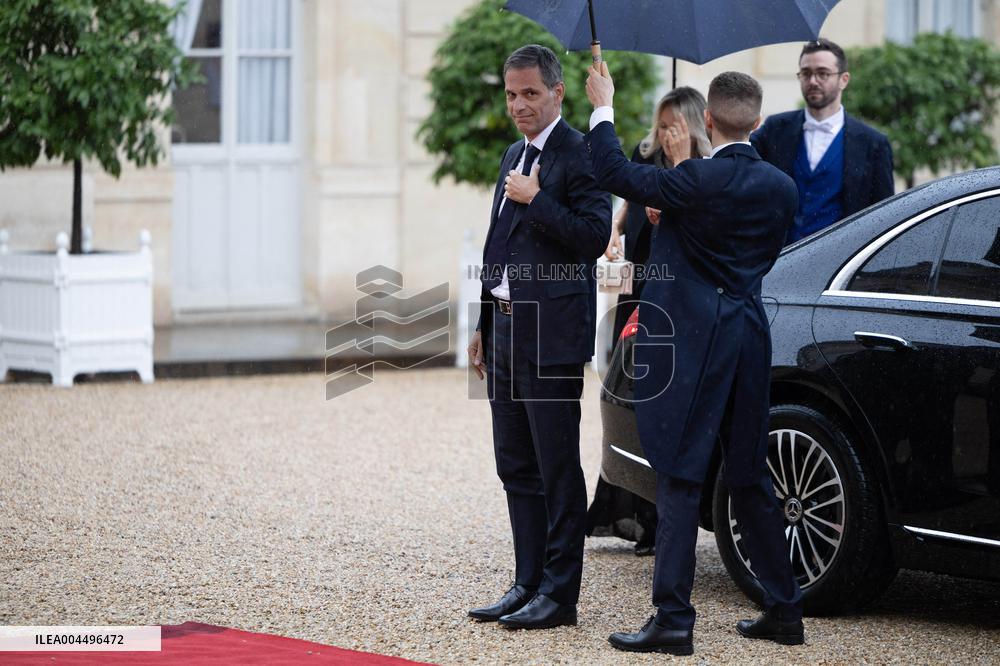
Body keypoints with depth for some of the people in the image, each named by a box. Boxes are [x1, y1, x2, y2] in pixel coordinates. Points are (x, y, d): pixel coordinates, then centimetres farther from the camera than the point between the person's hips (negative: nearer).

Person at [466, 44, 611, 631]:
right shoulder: (515, 157, 18)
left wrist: (535, 200, -18)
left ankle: (560, 593, 1)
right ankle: (528, 584, 19)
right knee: (516, 466, 12)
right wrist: (486, 326, 21)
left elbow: (595, 236, -20)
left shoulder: (578, 154, -10)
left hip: (552, 334, -9)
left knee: (558, 468, -4)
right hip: (508, 332, 9)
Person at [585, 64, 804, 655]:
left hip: (692, 341, -6)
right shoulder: (781, 188, 4)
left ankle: (674, 618, -5)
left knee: (680, 479, -4)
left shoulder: (698, 180, -16)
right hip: (749, 335, 6)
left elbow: (615, 172, -9)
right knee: (750, 479, 16)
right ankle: (785, 610, 20)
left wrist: (603, 108, 7)